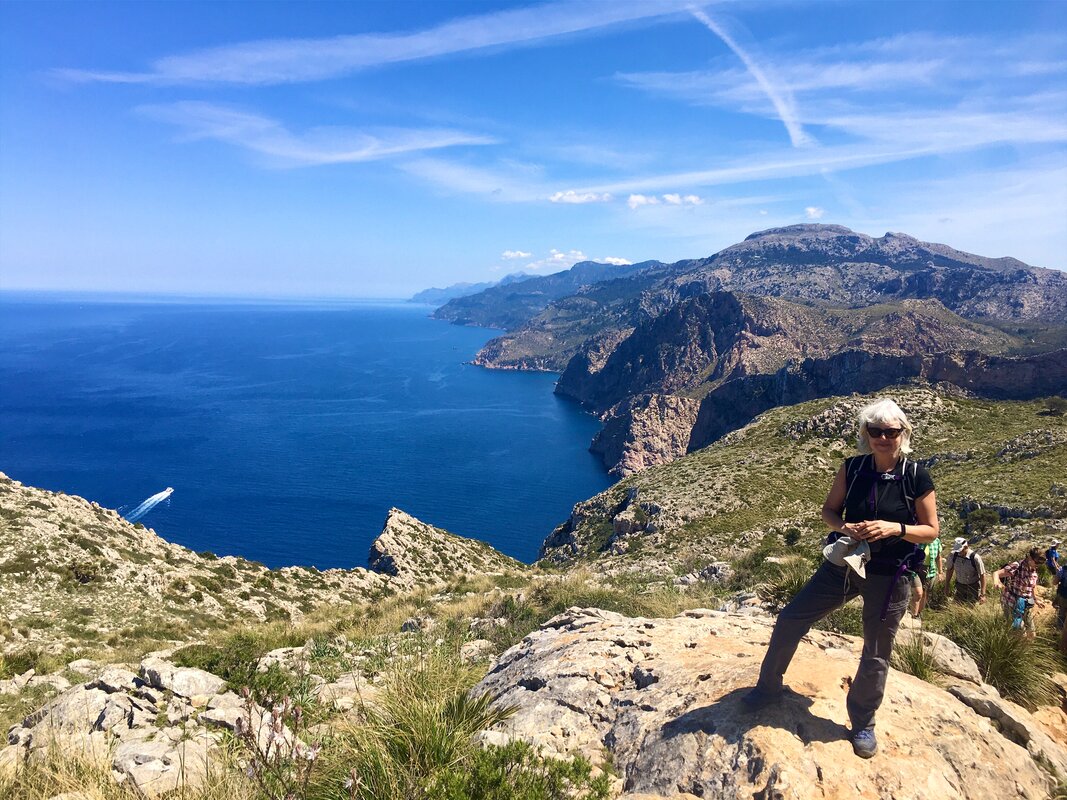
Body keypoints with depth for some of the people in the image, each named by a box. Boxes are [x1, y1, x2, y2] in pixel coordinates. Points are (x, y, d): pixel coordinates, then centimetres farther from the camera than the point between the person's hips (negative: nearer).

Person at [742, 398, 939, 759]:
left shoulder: (917, 477, -12)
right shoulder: (852, 468, -5)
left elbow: (931, 530, -5)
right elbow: (829, 509, 4)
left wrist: (895, 528, -24)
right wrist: (845, 527, -18)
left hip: (890, 577, -3)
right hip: (844, 564, 3)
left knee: (876, 654, 11)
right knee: (790, 619, 3)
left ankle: (863, 723, 34)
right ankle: (769, 687, 24)